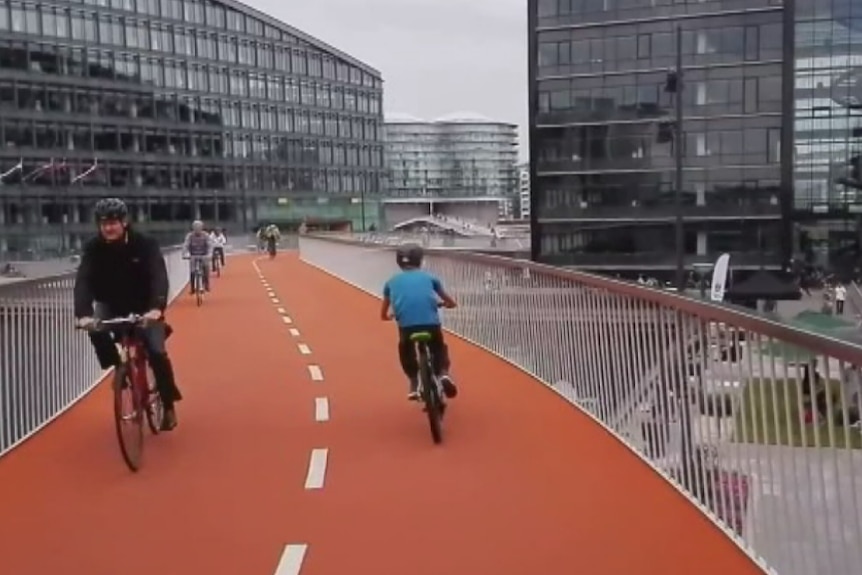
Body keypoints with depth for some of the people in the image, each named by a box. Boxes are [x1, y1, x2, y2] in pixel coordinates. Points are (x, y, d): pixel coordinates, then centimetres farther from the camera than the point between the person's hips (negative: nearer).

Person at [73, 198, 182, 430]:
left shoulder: (145, 244, -21)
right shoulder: (94, 248, -15)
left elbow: (159, 277, -32)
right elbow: (83, 281, -26)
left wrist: (157, 308, -51)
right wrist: (83, 314, -44)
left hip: (144, 308, -2)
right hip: (111, 305, 2)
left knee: (156, 352, -17)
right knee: (96, 330, -29)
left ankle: (168, 405, 3)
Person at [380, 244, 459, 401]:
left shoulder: (392, 281, 24)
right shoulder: (429, 277, 23)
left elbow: (384, 315, 30)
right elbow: (451, 303, 31)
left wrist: (391, 316, 54)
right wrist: (441, 303, 54)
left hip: (406, 325, 0)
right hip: (431, 323, 0)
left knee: (406, 351, 31)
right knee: (438, 348, 29)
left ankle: (413, 386, 20)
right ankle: (444, 373, 5)